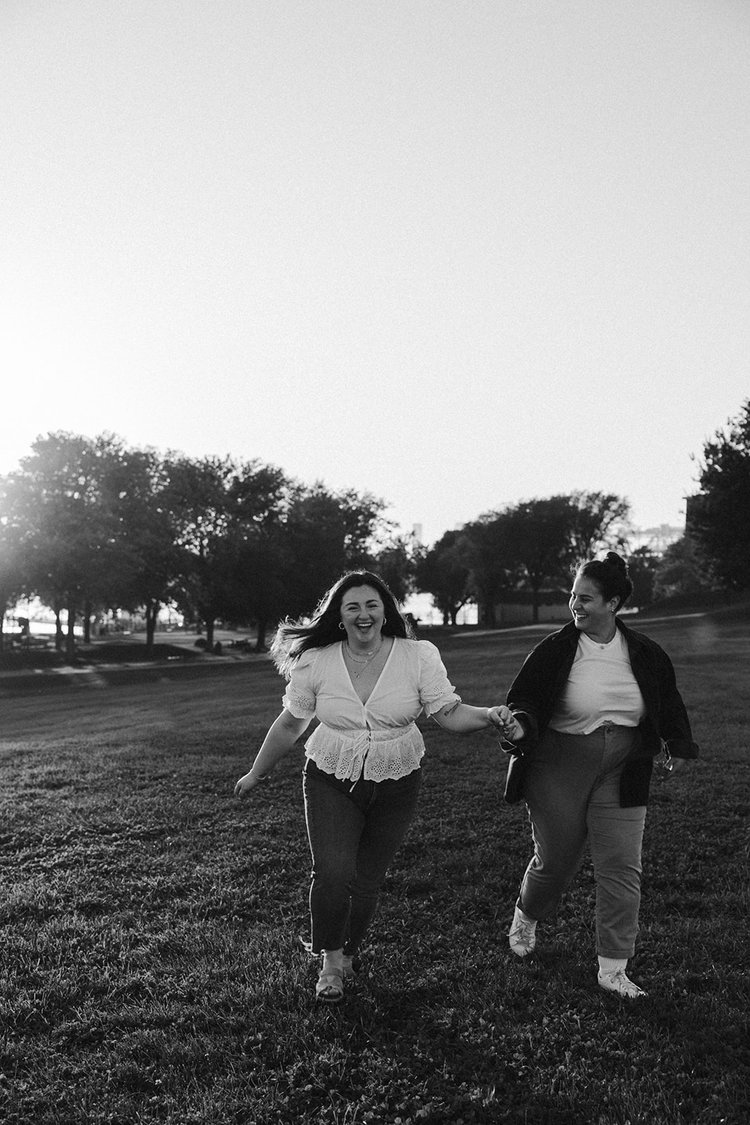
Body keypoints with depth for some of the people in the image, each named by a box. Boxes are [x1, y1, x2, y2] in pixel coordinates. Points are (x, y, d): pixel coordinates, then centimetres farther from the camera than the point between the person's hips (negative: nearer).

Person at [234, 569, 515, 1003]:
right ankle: (331, 959, 13)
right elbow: (290, 724, 3)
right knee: (332, 873, -16)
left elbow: (450, 712, -11)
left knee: (368, 881, 9)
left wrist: (489, 715, -31)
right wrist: (257, 774, 11)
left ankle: (347, 955, 38)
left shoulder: (419, 656, -10)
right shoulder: (316, 662, -8)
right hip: (332, 783, 0)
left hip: (396, 785, 1)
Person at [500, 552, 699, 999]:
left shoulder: (645, 654, -1)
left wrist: (671, 745, -2)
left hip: (621, 776, 2)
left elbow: (669, 706, 12)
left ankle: (613, 970, 16)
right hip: (559, 772, -2)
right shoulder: (555, 650, -10)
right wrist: (520, 726, -29)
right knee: (555, 862, 10)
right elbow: (524, 701, -9)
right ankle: (526, 918, 42)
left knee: (623, 870, 1)